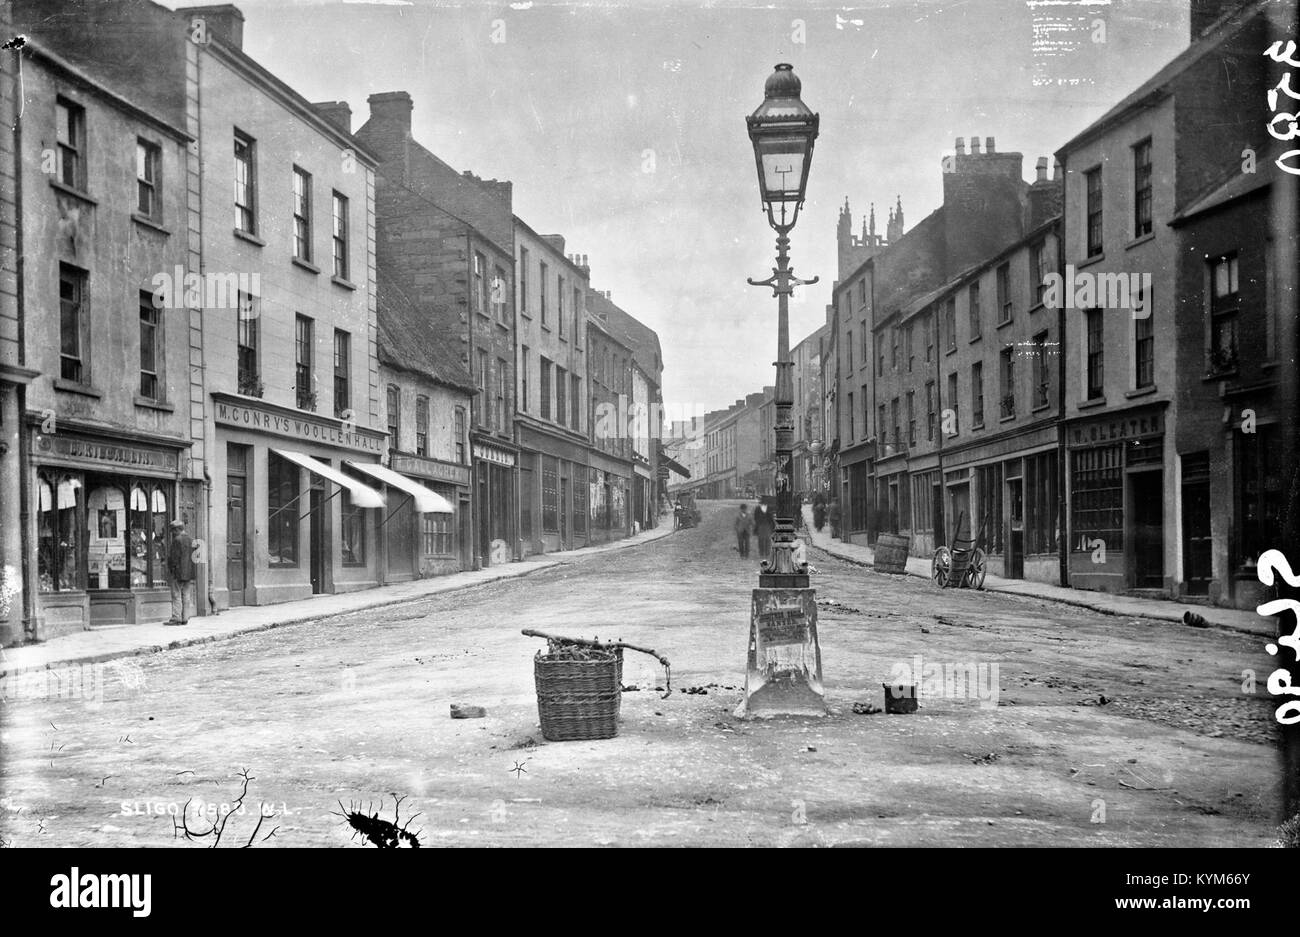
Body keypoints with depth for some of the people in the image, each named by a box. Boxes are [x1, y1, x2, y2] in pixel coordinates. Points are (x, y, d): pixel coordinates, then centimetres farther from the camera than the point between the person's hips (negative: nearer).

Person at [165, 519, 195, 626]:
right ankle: (185, 619, 9)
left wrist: (171, 570, -8)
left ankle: (176, 618, -7)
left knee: (176, 596, -4)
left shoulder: (177, 540, -11)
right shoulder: (190, 540, 13)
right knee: (186, 596, 8)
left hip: (178, 573, -8)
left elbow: (174, 557, -15)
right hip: (189, 574, 8)